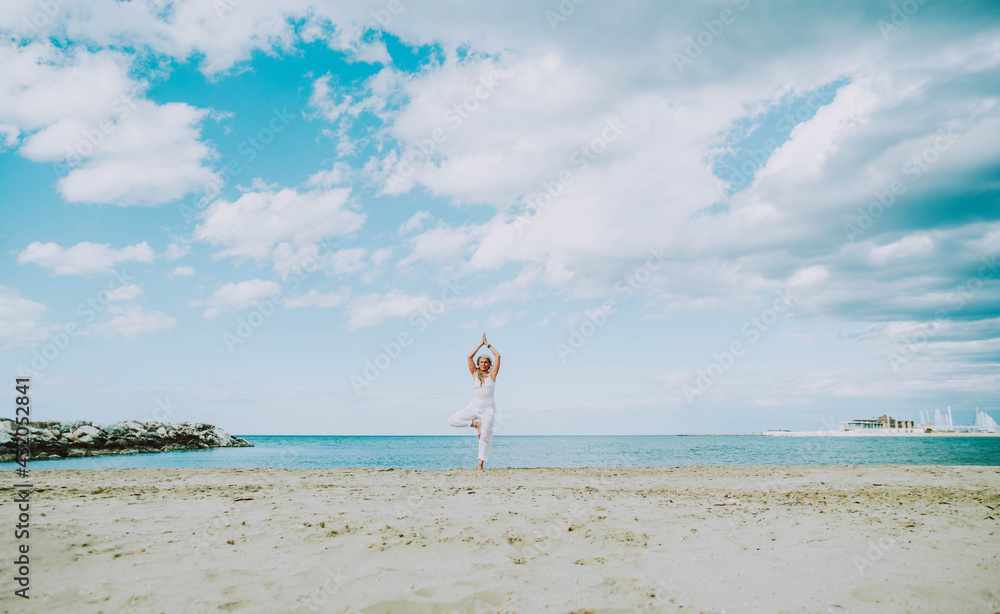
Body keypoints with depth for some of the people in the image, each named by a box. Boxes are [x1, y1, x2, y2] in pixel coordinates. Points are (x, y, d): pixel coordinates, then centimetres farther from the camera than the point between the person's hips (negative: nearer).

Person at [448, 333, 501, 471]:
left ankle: (480, 464, 6)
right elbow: (469, 357, 1)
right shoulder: (475, 374, 8)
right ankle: (476, 424, 2)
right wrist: (481, 344, 4)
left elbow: (498, 356, -3)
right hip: (474, 407, 2)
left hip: (487, 409, -2)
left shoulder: (492, 374, 4)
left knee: (485, 437, -2)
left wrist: (487, 344, 5)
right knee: (452, 420, -15)